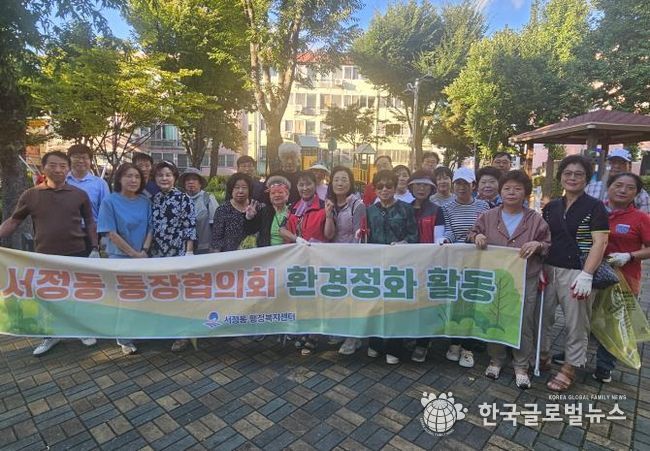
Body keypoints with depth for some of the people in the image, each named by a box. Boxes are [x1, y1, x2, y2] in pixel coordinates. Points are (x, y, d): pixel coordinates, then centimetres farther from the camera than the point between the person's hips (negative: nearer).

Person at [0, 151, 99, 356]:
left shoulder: (79, 194, -1)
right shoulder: (31, 195, 0)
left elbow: (90, 222, 6)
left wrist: (95, 248, 0)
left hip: (77, 254, -1)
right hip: (45, 256, 1)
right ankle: (51, 335, 32)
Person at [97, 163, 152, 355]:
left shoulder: (145, 201, 3)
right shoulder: (110, 201, -9)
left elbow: (150, 228, 5)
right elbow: (112, 233, -12)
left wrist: (144, 251, -9)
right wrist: (134, 254, -12)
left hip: (143, 257, 4)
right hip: (120, 257, -4)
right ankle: (125, 339, 21)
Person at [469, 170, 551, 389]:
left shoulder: (536, 219, -1)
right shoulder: (488, 216, 1)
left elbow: (549, 246, 5)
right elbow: (473, 233, 13)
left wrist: (538, 245, -16)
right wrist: (477, 236, -10)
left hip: (525, 281, -1)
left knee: (524, 324, 8)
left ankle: (521, 367, 26)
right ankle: (496, 360, 31)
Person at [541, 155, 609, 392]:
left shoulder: (595, 207, -3)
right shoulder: (550, 207, 10)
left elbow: (599, 242, -10)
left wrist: (586, 275, -19)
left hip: (576, 273, -4)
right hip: (548, 270, 5)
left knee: (576, 324, 6)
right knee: (542, 316, 12)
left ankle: (570, 367, 22)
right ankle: (542, 355, 31)